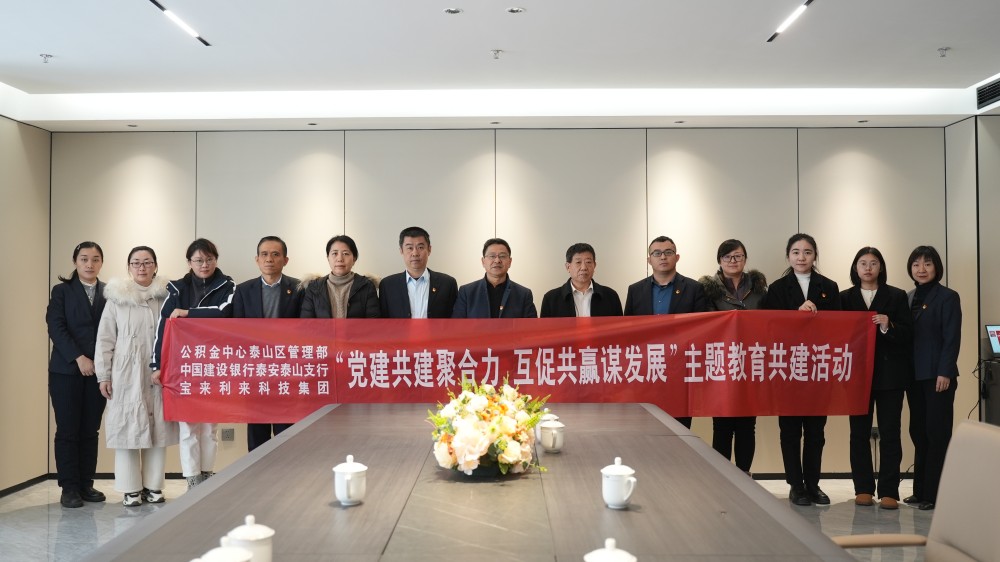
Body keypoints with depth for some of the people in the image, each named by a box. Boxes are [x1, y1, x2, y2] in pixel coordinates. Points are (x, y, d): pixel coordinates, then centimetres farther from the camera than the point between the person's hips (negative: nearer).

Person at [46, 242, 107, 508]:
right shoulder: (61, 291, 5)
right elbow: (56, 328, -6)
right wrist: (78, 358, -16)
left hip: (98, 370, 2)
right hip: (67, 370, -2)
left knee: (90, 430, 6)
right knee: (67, 431, 0)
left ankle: (86, 485, 12)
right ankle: (69, 488, 5)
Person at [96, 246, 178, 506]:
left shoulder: (166, 296, 4)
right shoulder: (117, 298, 4)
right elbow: (105, 339, 5)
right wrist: (103, 375, 0)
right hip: (126, 375, -1)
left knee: (158, 428, 4)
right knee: (128, 428, 1)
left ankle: (153, 486, 14)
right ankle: (131, 489, 10)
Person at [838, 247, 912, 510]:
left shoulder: (896, 296, 4)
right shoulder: (845, 298, 8)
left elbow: (908, 335, -1)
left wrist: (888, 327, -18)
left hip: (889, 373, -1)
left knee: (889, 433, 0)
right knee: (859, 433, 4)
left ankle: (889, 491, 4)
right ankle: (863, 489, 11)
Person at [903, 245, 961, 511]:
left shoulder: (947, 297, -5)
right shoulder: (908, 298, 13)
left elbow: (952, 338, -10)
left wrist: (945, 372, -17)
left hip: (937, 375, -6)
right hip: (914, 375, 6)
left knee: (937, 433, -2)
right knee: (918, 432, 10)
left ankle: (934, 493, 3)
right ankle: (920, 491, 17)